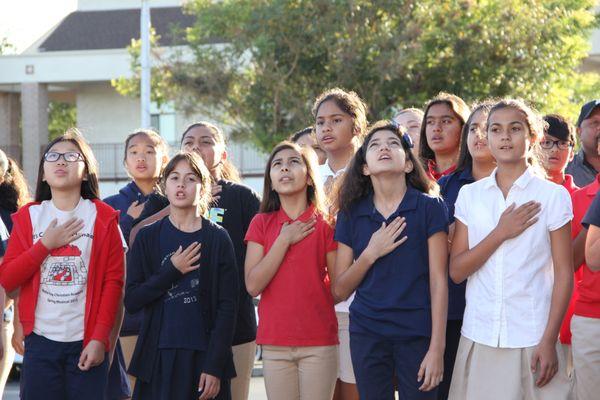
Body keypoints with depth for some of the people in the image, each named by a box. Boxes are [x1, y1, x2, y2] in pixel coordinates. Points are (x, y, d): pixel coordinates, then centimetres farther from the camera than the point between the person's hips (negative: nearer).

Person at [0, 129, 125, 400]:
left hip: (87, 342, -2)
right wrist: (45, 244, -9)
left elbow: (113, 280, -3)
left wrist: (100, 337, -10)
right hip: (40, 339, 2)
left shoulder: (103, 217, 1)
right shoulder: (28, 217, 7)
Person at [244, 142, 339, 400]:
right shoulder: (262, 223, 6)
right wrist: (284, 240, -7)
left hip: (319, 344, -2)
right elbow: (253, 286, -5)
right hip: (274, 343, 2)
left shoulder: (326, 224, 1)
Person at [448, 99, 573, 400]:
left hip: (532, 340, -2)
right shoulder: (470, 195, 6)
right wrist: (501, 233, -11)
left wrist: (549, 341, -9)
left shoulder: (552, 195, -1)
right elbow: (456, 271, 2)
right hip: (478, 338, 2)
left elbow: (564, 272, -3)